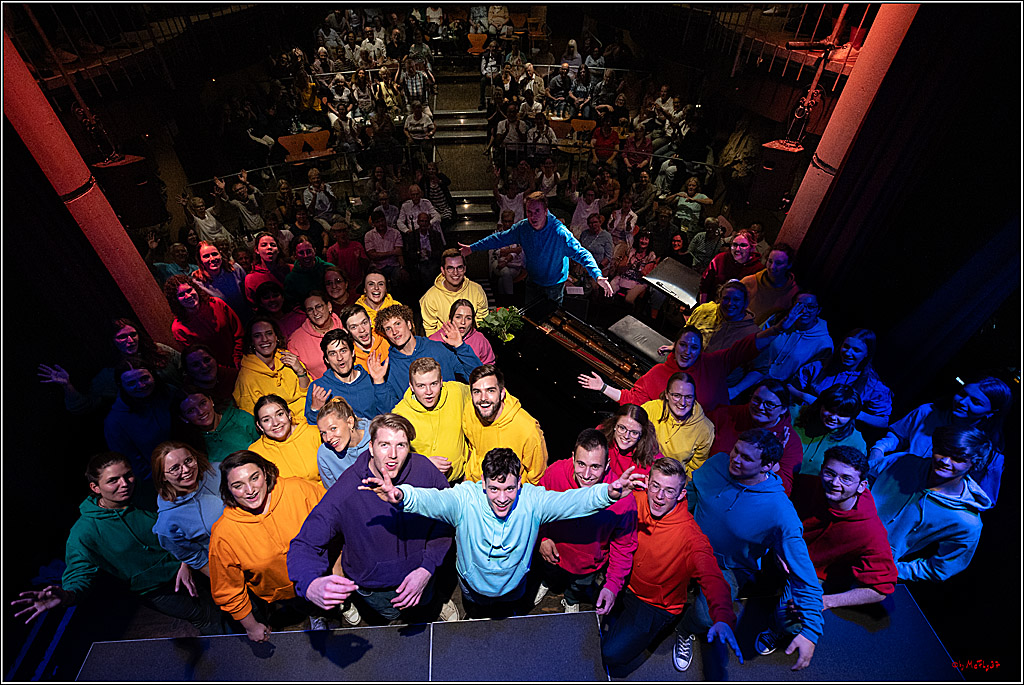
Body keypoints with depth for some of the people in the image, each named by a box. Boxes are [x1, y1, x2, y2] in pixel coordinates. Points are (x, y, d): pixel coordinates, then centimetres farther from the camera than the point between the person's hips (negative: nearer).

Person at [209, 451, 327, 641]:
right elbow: (229, 590, -14)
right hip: (273, 594, -1)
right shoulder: (224, 534, -30)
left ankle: (315, 615, 62)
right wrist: (251, 626, -3)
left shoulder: (297, 489, -31)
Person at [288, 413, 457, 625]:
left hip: (420, 573, 2)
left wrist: (426, 569, -22)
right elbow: (304, 545, -26)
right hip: (373, 582, -1)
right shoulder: (344, 492, -32)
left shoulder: (425, 470, -26)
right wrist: (310, 586, -46)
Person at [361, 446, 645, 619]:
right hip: (473, 589, -1)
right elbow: (430, 500, -47)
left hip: (513, 590, 1)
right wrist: (400, 495, -69)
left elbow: (572, 500, -37)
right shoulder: (464, 498, -33)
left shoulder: (532, 500, -29)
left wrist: (608, 493, -56)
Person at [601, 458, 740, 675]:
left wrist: (723, 620, -57)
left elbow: (713, 579, -39)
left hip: (658, 605, -4)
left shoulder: (691, 536, -28)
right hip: (626, 586, 4)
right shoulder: (637, 500, -16)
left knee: (612, 653, -9)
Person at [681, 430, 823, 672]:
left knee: (705, 615, -30)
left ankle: (687, 632, 10)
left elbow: (804, 576, -21)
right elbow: (691, 491, 5)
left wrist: (810, 631, -24)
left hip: (728, 568, -4)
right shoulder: (717, 463, -16)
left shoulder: (780, 514, -28)